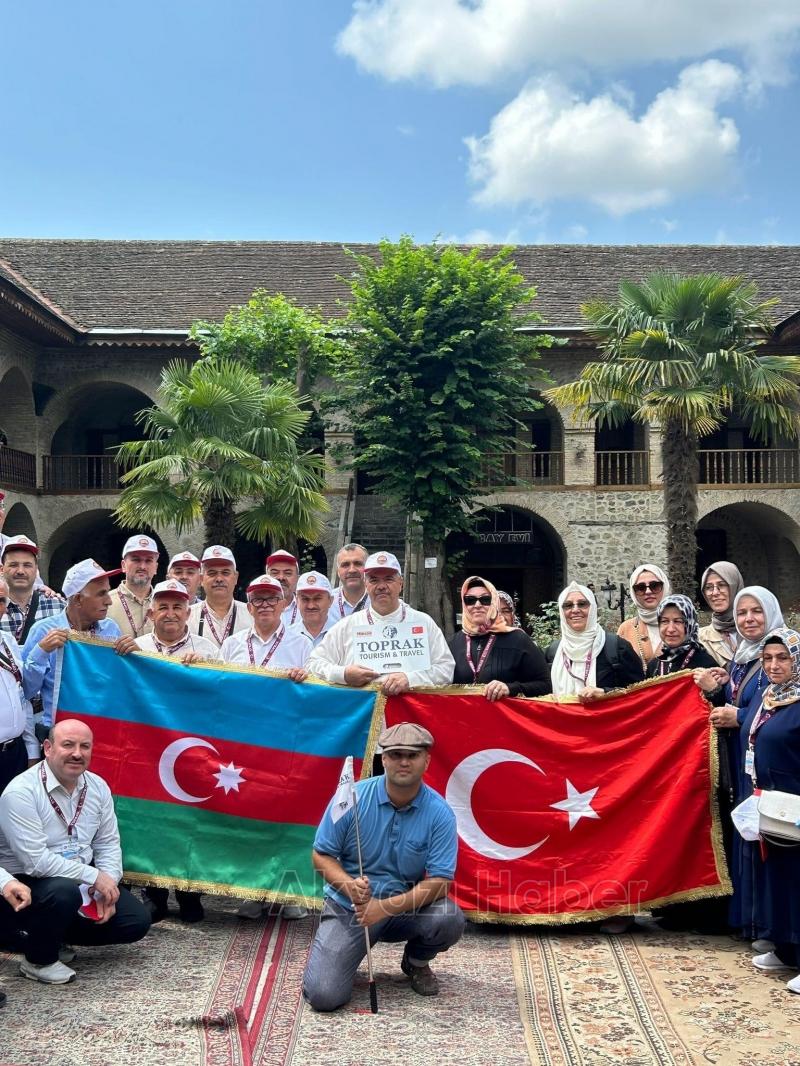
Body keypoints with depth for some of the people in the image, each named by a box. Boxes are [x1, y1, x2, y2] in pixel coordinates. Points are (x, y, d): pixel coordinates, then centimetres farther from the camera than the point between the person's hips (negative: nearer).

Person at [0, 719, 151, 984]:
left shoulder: (98, 787, -2)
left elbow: (108, 844, 3)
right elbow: (35, 861, -28)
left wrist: (107, 891, -12)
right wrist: (94, 877, -25)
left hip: (81, 879, 7)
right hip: (25, 882, -7)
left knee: (137, 921, -2)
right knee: (64, 891, -38)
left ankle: (48, 932, 13)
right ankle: (39, 960, -7)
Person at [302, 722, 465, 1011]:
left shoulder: (439, 813, -13)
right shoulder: (352, 797, -13)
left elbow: (439, 883, -16)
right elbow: (321, 855, -5)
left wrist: (385, 907, -27)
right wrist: (348, 885, -25)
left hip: (407, 908, 1)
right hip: (348, 907, -1)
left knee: (449, 919, -29)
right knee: (323, 995, -20)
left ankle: (416, 962, 7)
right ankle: (333, 952, 18)